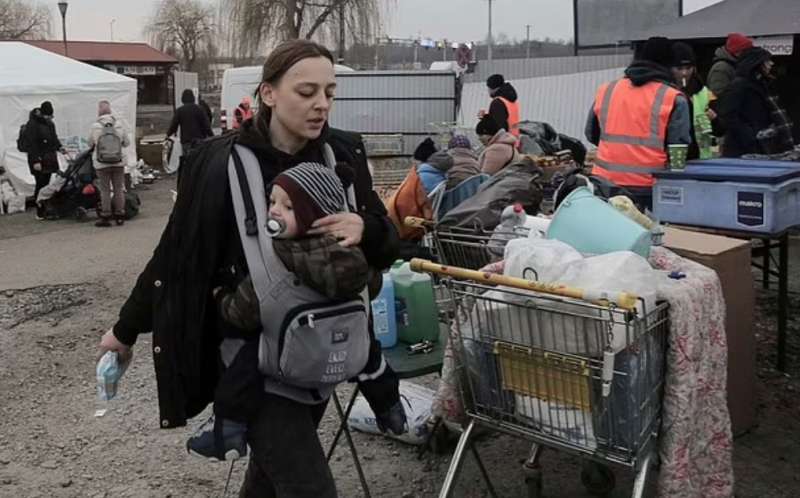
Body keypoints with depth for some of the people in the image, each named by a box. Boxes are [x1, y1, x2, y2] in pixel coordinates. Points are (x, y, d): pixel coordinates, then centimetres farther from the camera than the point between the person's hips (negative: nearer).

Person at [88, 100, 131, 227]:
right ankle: (120, 216, 14)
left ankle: (105, 217, 7)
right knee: (119, 189, 10)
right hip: (118, 162, 2)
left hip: (101, 164, -2)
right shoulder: (119, 124, -4)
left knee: (105, 190, 5)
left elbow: (90, 143, 3)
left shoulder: (95, 126, -9)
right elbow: (126, 142, 2)